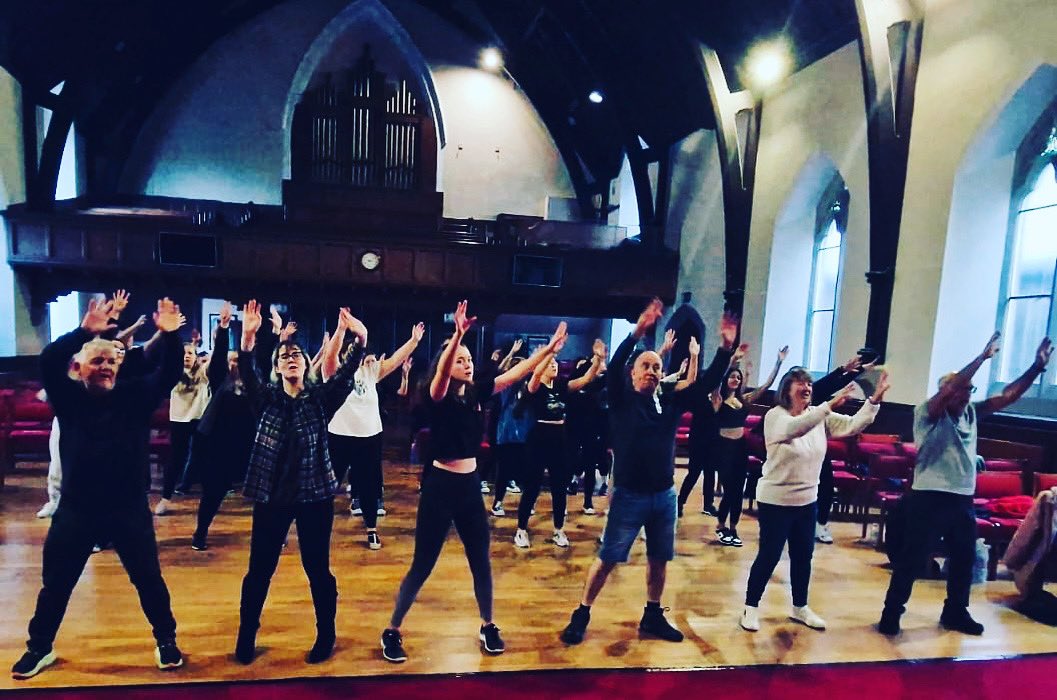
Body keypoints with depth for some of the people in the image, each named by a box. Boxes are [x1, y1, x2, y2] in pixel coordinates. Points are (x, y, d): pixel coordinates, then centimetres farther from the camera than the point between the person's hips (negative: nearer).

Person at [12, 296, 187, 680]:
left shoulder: (134, 396, -1)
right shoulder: (68, 397, -2)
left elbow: (169, 374, -11)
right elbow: (48, 361, -18)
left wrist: (170, 336, -27)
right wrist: (85, 331, -32)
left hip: (130, 509, 0)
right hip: (76, 509, 1)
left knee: (149, 580, 9)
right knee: (56, 584, 17)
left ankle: (166, 640, 26)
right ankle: (39, 648, 40)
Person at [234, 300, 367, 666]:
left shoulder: (321, 398, 0)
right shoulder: (267, 397, 2)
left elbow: (346, 375, -15)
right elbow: (246, 374, -15)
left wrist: (360, 341, -33)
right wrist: (248, 337, -34)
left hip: (315, 495, -1)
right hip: (271, 495, 1)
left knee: (318, 570, 8)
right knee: (259, 570, 11)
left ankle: (326, 635, 27)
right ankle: (246, 636, 34)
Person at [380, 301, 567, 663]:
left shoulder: (476, 393, 3)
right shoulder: (438, 397, -12)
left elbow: (514, 374, 2)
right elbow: (441, 371, -34)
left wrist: (548, 349, -4)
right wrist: (457, 334, -47)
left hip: (471, 485, 6)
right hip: (440, 485, -5)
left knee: (480, 561, 15)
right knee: (422, 565, 5)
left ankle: (488, 627, 34)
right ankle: (392, 632, 24)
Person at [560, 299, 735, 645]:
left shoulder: (670, 402, 3)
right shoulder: (622, 399, -8)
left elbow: (708, 381, 2)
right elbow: (614, 367, -25)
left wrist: (725, 349, -9)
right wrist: (637, 332, -36)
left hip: (664, 495, 5)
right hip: (629, 495, -4)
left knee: (659, 559, 17)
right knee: (607, 559, 5)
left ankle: (652, 616, 36)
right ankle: (581, 614, 21)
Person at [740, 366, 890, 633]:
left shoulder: (820, 416, 2)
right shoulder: (775, 416, -16)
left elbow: (852, 425, -5)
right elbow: (794, 428, -37)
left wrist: (874, 400, -18)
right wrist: (830, 405, -44)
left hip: (807, 500, 6)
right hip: (775, 500, -6)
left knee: (803, 556, 17)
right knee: (768, 556, 2)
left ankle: (800, 607, 36)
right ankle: (751, 607, 18)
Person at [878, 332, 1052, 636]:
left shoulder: (971, 413, 9)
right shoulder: (927, 413, -12)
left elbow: (1007, 396, 8)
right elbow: (951, 387, -27)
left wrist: (1037, 367, 1)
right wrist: (983, 356, -25)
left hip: (963, 499, 8)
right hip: (930, 498, -7)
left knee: (965, 557, 18)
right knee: (912, 558, -2)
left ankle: (955, 613, 36)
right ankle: (891, 612, 9)